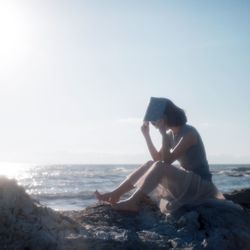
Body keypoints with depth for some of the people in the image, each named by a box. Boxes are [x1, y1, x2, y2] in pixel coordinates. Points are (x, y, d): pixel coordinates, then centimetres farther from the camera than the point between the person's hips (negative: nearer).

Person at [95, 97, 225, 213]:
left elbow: (167, 160, -25)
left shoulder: (189, 133, -18)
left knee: (159, 167, -26)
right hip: (186, 179, 8)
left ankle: (133, 203, -21)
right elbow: (157, 158, 5)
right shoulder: (171, 135, 6)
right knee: (150, 165, -4)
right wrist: (146, 135, 0)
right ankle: (115, 194, -9)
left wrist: (163, 134, -27)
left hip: (201, 183, -8)